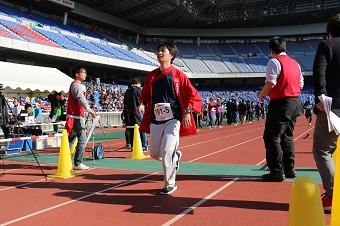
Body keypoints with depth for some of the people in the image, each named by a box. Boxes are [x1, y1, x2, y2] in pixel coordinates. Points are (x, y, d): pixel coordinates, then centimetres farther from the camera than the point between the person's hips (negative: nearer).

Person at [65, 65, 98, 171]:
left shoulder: (76, 84, 21)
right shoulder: (77, 85, -11)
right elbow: (81, 99, -26)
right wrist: (90, 110, -36)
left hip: (74, 116, 10)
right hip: (76, 116, -10)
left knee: (71, 139, 11)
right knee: (82, 139, -10)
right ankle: (78, 163, -9)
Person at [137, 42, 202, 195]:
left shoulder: (178, 75, -4)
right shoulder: (151, 75, 10)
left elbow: (193, 95, -3)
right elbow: (145, 94, 20)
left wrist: (188, 112, -15)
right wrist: (143, 104, 0)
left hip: (173, 119, -5)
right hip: (155, 119, 6)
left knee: (166, 152, -13)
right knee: (155, 153, 9)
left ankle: (170, 184, 7)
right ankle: (175, 156, 40)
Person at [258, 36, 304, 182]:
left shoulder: (274, 62, -10)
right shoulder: (295, 63, 15)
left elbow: (270, 83, -18)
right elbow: (301, 84, 16)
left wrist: (261, 95, -3)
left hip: (280, 103, -9)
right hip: (296, 103, 9)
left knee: (271, 137, -4)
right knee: (287, 136, 19)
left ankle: (277, 171, -7)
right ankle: (289, 169, 23)